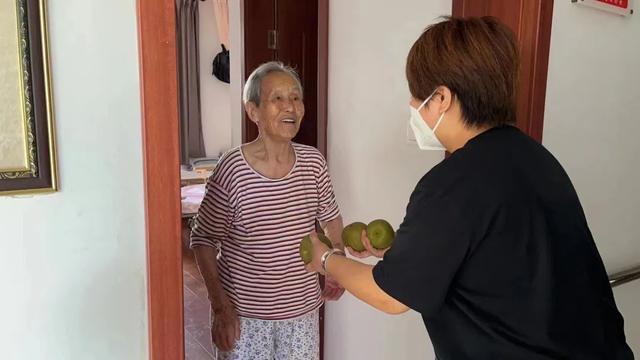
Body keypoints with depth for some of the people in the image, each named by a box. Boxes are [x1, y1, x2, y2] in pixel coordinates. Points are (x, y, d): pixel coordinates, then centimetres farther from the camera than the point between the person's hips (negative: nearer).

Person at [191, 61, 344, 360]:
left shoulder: (313, 163, -7)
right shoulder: (232, 170, -18)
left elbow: (331, 218, 10)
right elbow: (203, 239, -9)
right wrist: (220, 306, -12)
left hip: (301, 307, 4)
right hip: (244, 312, -3)